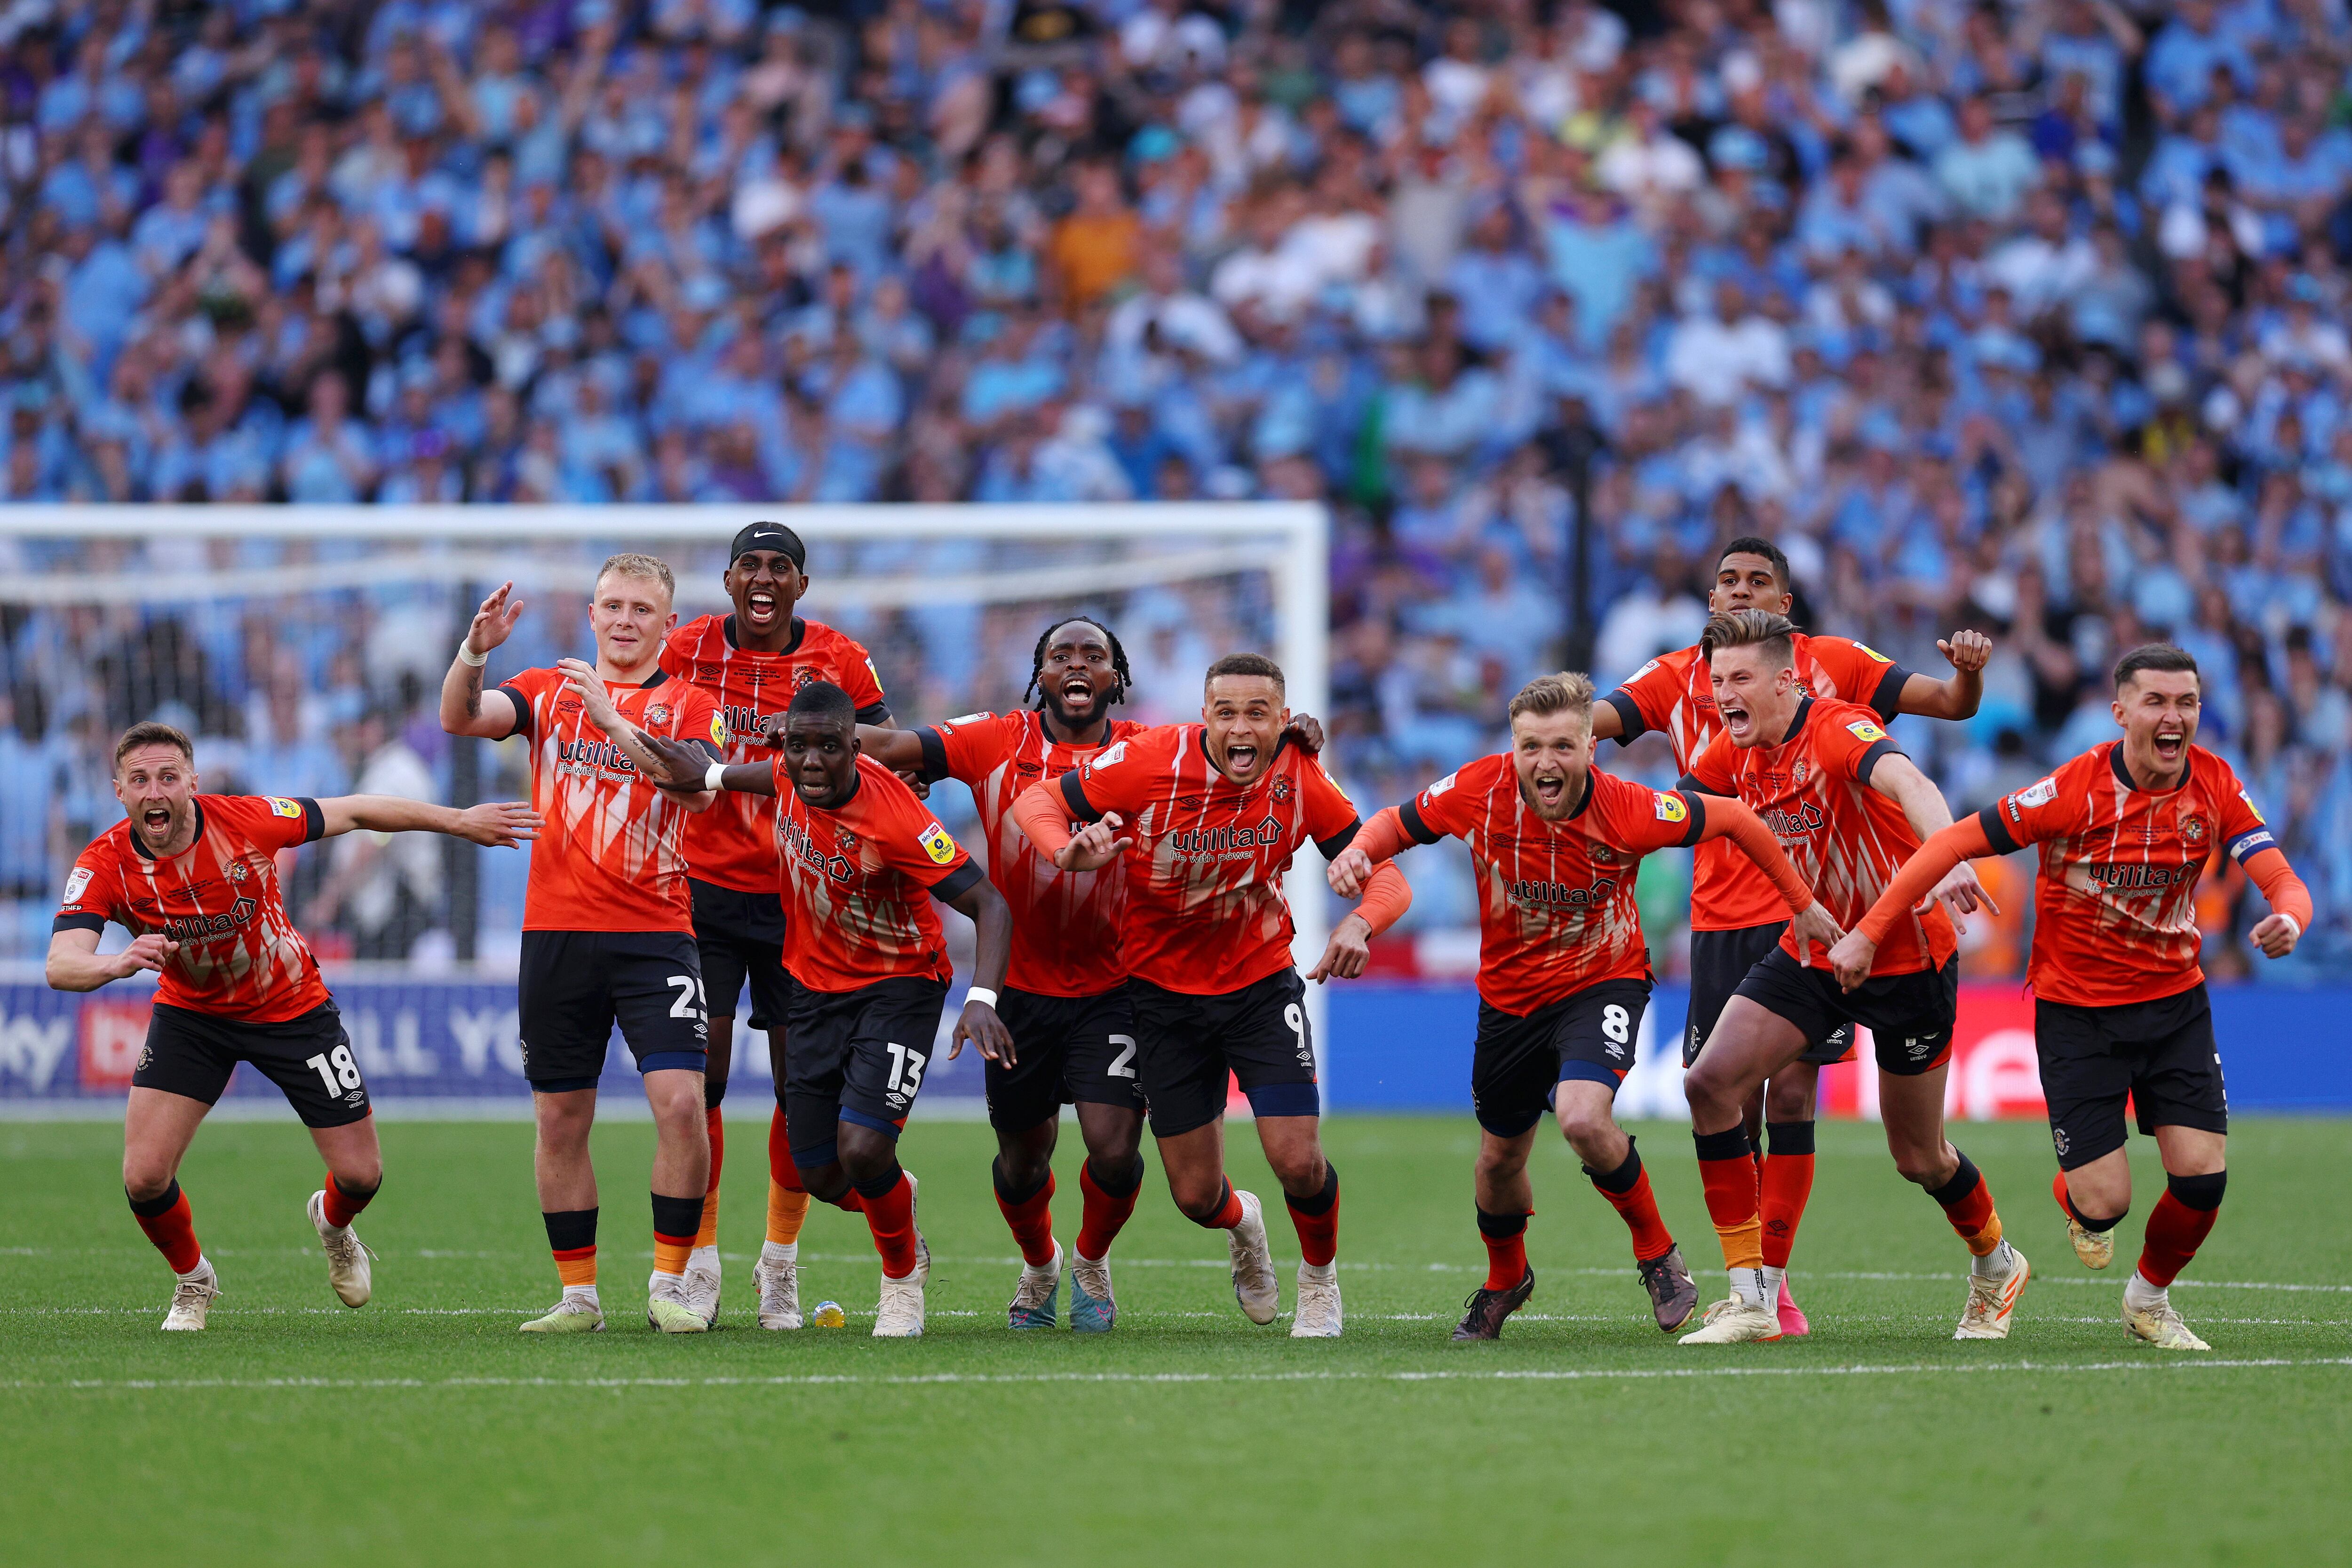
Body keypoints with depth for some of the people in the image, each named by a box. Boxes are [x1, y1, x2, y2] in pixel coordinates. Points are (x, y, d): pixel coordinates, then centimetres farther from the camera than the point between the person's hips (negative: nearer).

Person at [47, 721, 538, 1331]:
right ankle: (192, 1281, 19)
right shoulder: (106, 865, -24)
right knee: (145, 1177, -13)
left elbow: (352, 812, -11)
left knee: (360, 1172, 2)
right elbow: (61, 965, -36)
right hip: (191, 1014, 0)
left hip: (291, 1005, 0)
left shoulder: (244, 821, -26)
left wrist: (458, 820, -7)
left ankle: (333, 1223, 42)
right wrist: (119, 963, -58)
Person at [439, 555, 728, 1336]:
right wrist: (474, 650, -24)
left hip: (653, 933, -2)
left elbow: (699, 787, -15)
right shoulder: (549, 691, 11)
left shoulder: (689, 705, 5)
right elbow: (459, 717, -5)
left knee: (681, 1102, -14)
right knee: (559, 1119, 4)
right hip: (557, 932, 2)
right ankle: (578, 1294, 14)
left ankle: (670, 1285, -3)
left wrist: (614, 721, -23)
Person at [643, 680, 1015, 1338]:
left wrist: (982, 1000, -39)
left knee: (862, 1150, -22)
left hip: (899, 988, -5)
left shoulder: (895, 821, -29)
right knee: (821, 1176, 4)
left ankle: (903, 1275, 8)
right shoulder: (792, 777, -12)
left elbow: (988, 904, -28)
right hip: (815, 984, 5)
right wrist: (708, 777, 14)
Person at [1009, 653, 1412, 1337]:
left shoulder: (1301, 780, -15)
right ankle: (1241, 1224, 42)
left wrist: (1360, 924, -35)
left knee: (1298, 1161, -14)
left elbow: (1385, 877, -11)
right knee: (1196, 1195, 2)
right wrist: (1071, 851, -34)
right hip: (1164, 992, 0)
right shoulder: (1150, 762, -20)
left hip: (1261, 982, 0)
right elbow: (1035, 800, -11)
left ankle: (1319, 1279, 19)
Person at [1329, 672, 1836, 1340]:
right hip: (1510, 994, 4)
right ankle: (1505, 1279, 47)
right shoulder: (1482, 789, -19)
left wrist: (1803, 905, -7)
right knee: (1499, 1159, 15)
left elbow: (1732, 819, -12)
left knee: (1583, 1118, -30)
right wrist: (1356, 853, -25)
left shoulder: (1625, 811, -26)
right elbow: (1398, 823, -2)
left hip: (1603, 981, -4)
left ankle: (1657, 1252, -4)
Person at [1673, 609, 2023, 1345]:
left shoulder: (1838, 731, -27)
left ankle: (1996, 1265, 41)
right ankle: (1750, 1298, -9)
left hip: (1906, 960, -6)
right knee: (1710, 1082, -14)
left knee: (1919, 1158, 7)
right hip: (1811, 950, 6)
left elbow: (1907, 783, -47)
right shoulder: (1736, 751, -3)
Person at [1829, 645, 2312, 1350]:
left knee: (2202, 1175, -8)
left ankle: (2150, 1298, 23)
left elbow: (2284, 882, -11)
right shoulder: (2075, 790, -20)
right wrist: (1868, 931, -19)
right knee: (2105, 1201, -10)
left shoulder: (2215, 787, -8)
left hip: (2175, 1000, 3)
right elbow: (1953, 843, -16)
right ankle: (2074, 1199, 32)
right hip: (2077, 1011, -3)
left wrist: (2288, 920, -36)